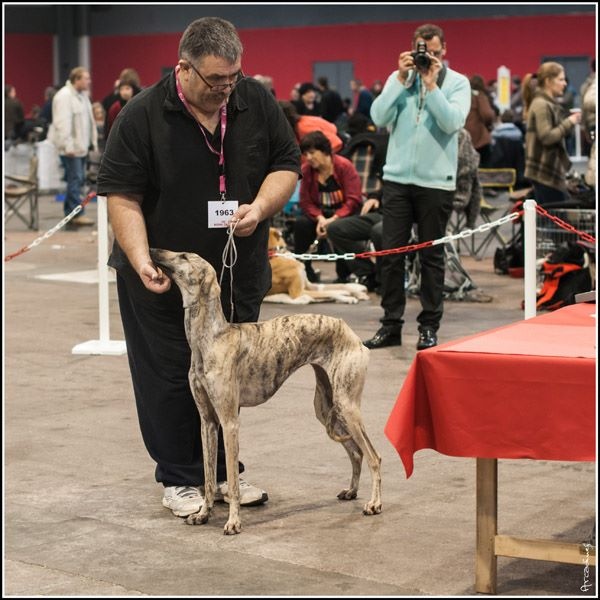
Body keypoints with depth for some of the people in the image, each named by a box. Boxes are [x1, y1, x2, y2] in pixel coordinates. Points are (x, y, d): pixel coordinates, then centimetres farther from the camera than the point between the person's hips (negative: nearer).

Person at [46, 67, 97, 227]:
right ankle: (77, 214, -8)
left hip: (82, 146, 9)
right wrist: (68, 146, -23)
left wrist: (93, 142, 17)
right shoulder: (64, 96, -14)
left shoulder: (83, 95, 15)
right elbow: (62, 124, -20)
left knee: (78, 180, 11)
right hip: (71, 147, -9)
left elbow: (89, 121, 22)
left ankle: (70, 212, 18)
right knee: (75, 179, -9)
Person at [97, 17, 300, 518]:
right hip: (165, 279, -3)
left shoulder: (256, 102, -3)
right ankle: (179, 478, 16)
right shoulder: (144, 116, -14)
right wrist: (142, 262, -23)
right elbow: (121, 195, -13)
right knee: (170, 378, 4)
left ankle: (222, 470, 23)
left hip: (237, 272, 3)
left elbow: (286, 164, 5)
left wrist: (260, 206, -14)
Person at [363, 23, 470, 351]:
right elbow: (378, 117, -6)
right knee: (391, 253, 3)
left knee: (431, 256, 5)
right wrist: (402, 79, -10)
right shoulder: (399, 77, 7)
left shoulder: (457, 82, 0)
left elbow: (452, 122, -16)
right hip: (397, 177, 2)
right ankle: (390, 324, 11)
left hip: (436, 181, -2)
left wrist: (431, 84, -16)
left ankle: (429, 326, 13)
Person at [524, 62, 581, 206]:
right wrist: (569, 123, -15)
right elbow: (547, 137, -21)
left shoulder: (550, 104, 16)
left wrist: (569, 123, 10)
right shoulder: (541, 105, -15)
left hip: (553, 170, 10)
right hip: (544, 173, -10)